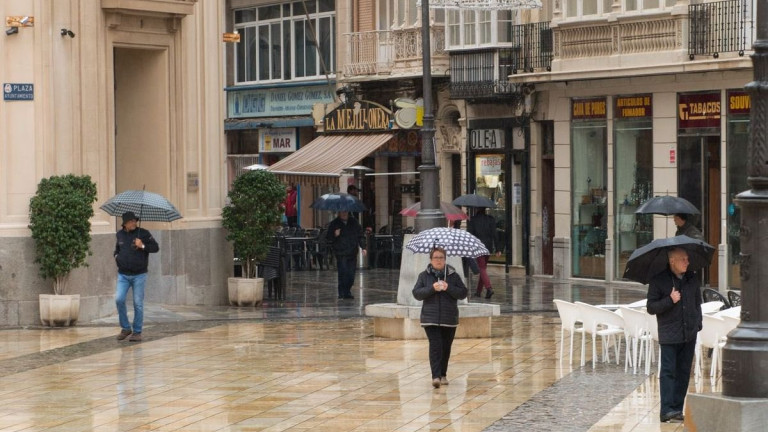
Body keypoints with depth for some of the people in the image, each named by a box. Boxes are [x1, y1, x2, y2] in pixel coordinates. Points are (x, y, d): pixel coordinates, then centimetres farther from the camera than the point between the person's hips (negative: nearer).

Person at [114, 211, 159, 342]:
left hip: (139, 275, -3)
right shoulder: (120, 235, 9)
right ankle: (125, 328, 5)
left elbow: (155, 247, -4)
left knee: (138, 304, 0)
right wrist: (116, 256, 8)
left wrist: (143, 246, -17)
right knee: (119, 299, -11)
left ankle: (137, 332, 10)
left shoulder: (143, 233, -3)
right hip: (123, 275, 3)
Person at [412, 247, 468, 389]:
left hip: (449, 319, 2)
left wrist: (448, 288, -15)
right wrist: (432, 288, -17)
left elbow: (463, 293, 0)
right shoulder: (424, 276, 5)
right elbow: (416, 293, -3)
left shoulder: (453, 275, 6)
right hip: (431, 318, -2)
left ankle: (443, 375, 25)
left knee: (446, 347, 9)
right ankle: (436, 376, -21)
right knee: (435, 345, -15)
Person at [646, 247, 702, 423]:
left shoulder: (692, 279, 10)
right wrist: (670, 300, -18)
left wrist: (698, 323, 11)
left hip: (689, 334, 5)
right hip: (669, 335, -5)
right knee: (668, 371, -9)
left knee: (683, 372, 8)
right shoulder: (659, 280, -6)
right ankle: (667, 410, -13)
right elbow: (651, 307, -6)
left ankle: (677, 409, 14)